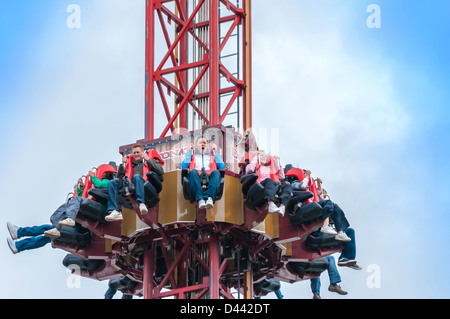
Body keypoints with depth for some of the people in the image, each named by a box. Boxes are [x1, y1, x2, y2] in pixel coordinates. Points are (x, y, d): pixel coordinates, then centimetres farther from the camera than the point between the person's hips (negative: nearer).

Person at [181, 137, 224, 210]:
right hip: (196, 178, -1)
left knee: (216, 172, -34)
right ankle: (200, 199, -52)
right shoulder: (192, 156, 34)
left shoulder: (212, 156, 37)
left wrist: (215, 151, 22)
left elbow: (222, 166, 18)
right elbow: (184, 166, 13)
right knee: (193, 171, -36)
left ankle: (209, 197, -55)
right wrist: (190, 151, 19)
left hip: (210, 177, 1)